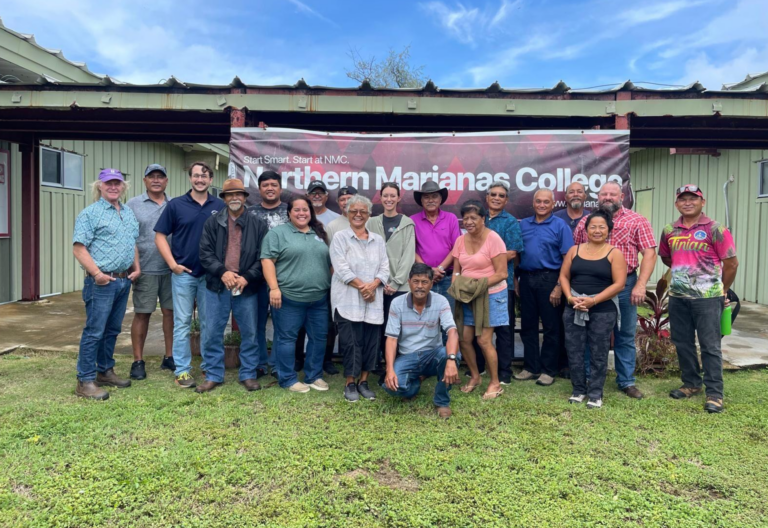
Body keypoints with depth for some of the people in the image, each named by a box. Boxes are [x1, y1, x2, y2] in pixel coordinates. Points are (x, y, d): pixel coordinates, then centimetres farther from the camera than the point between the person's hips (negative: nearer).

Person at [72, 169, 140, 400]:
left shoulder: (128, 213, 16)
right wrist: (97, 273, -20)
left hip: (124, 280, 7)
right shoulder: (90, 213, -7)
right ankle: (85, 381, 4)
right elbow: (79, 248, -13)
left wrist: (137, 267, 11)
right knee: (94, 331, -4)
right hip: (102, 282, -7)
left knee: (113, 330, 15)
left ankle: (105, 371, 27)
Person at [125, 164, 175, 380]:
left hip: (171, 269, 3)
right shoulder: (133, 205, 3)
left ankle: (170, 357, 20)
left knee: (171, 312, 7)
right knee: (142, 314, 3)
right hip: (145, 270, -2)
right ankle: (138, 361, 14)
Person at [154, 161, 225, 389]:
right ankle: (182, 370, 12)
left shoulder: (220, 206, 3)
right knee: (182, 323, 4)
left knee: (209, 323, 10)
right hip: (183, 273, -1)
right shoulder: (175, 205, 0)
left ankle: (209, 365, 22)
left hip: (211, 274, 1)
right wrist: (172, 264, -8)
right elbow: (160, 236, 1)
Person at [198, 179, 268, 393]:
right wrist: (222, 272, -13)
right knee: (213, 333, 6)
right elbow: (205, 253, 1)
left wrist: (247, 277, -12)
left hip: (247, 287, -1)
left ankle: (248, 375, 21)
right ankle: (213, 376, 20)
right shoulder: (212, 222, 7)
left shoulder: (258, 224, 3)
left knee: (249, 333, 7)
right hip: (217, 286, 1)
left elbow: (263, 257, -1)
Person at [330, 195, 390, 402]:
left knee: (371, 341, 5)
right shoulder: (340, 238, 2)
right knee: (351, 342, -4)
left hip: (373, 300, 4)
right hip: (348, 299, -4)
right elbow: (341, 268, -8)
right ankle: (350, 384, 9)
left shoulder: (378, 240, 15)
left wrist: (373, 285, -12)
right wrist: (361, 286, -15)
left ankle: (363, 382, 18)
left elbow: (385, 268, 7)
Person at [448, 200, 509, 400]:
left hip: (490, 295, -5)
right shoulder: (460, 240, 4)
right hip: (467, 297, 6)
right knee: (463, 338, 4)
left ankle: (495, 383, 14)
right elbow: (456, 271, 10)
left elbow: (501, 273, -14)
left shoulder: (493, 238, -13)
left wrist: (479, 285, -22)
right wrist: (457, 286, -11)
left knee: (484, 340, -5)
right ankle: (475, 376, 27)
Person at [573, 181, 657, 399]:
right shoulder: (585, 221, 9)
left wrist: (640, 285, -13)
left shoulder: (636, 221, 2)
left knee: (625, 336, 9)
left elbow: (649, 253, -3)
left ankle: (626, 381, 22)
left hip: (625, 285, -1)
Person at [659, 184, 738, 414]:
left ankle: (714, 393, 8)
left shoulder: (715, 229, -7)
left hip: (707, 297, -5)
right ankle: (691, 384, 27)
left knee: (710, 345, 0)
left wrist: (721, 290, 6)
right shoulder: (669, 231, 6)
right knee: (682, 343, 12)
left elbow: (731, 263, -3)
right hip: (677, 297, 5)